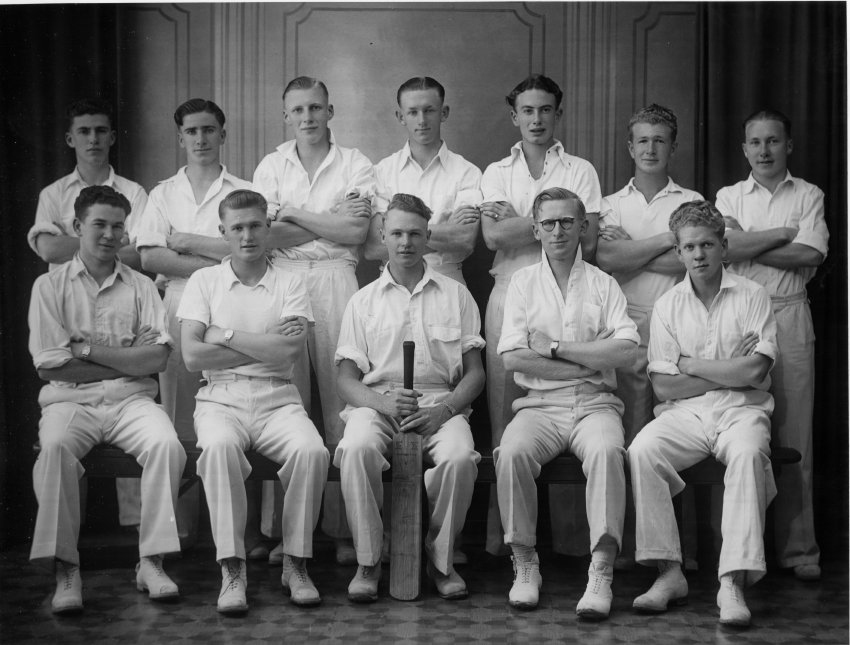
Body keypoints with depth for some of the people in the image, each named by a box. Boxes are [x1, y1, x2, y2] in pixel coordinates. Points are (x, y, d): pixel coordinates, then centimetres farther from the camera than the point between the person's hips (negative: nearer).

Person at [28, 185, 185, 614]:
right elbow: (49, 366, -3)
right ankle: (65, 570, -27)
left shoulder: (141, 287, 13)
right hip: (70, 401, -1)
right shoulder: (50, 286, 9)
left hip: (131, 401, 2)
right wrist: (127, 361, -3)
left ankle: (152, 561, -21)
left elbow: (156, 358, -1)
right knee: (55, 448, -34)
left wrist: (88, 349, -7)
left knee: (167, 444, -29)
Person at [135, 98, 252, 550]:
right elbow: (149, 257, 1)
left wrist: (188, 243, -4)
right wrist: (216, 262, -6)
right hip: (179, 309, 2)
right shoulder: (163, 194, 15)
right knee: (180, 418, 0)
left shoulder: (244, 192, 11)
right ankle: (182, 528, 6)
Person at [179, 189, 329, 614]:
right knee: (220, 446, -34)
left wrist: (225, 335, -5)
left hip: (277, 399, 1)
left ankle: (296, 563, -12)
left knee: (312, 450, -29)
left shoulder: (289, 284, 9)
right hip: (221, 398, 0)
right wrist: (264, 346, -5)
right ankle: (232, 569, -24)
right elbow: (192, 355, -3)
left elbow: (289, 353, -8)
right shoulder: (204, 281, 10)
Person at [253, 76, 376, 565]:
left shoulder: (356, 165, 10)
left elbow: (356, 233, -3)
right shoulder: (271, 167, 15)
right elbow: (269, 234, 2)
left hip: (336, 281, -1)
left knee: (342, 398, -5)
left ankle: (345, 528, 0)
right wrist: (330, 220, -2)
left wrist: (296, 214, -1)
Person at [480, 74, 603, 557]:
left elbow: (586, 241, -3)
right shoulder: (497, 173, 15)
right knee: (506, 410, -1)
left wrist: (516, 222, -4)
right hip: (510, 295, 1)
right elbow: (493, 236, -2)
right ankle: (502, 531, 3)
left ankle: (567, 530, 1)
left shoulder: (581, 172, 11)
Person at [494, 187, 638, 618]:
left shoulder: (603, 284, 11)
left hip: (595, 403, 0)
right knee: (513, 452, -30)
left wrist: (555, 348, -8)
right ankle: (525, 564, -15)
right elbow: (513, 357, -2)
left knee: (606, 451, -32)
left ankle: (601, 572, -29)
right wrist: (589, 363, -5)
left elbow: (626, 350, -5)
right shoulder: (523, 282, 12)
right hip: (539, 404, 1)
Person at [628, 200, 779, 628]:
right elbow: (663, 387, 1)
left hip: (740, 410, -2)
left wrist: (689, 363, -3)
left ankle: (733, 581, -35)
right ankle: (669, 573, -21)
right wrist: (728, 372, -4)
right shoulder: (668, 305, 9)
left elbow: (753, 373, -9)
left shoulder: (752, 297, 4)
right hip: (684, 413, 2)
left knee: (748, 452, -35)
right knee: (641, 451, -28)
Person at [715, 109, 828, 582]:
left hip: (789, 316, 0)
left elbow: (809, 257, -6)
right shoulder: (728, 196, 13)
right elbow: (725, 248, -6)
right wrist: (784, 233, -4)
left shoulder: (809, 196, 10)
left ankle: (799, 549, 5)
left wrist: (748, 244, -5)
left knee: (794, 434, -1)